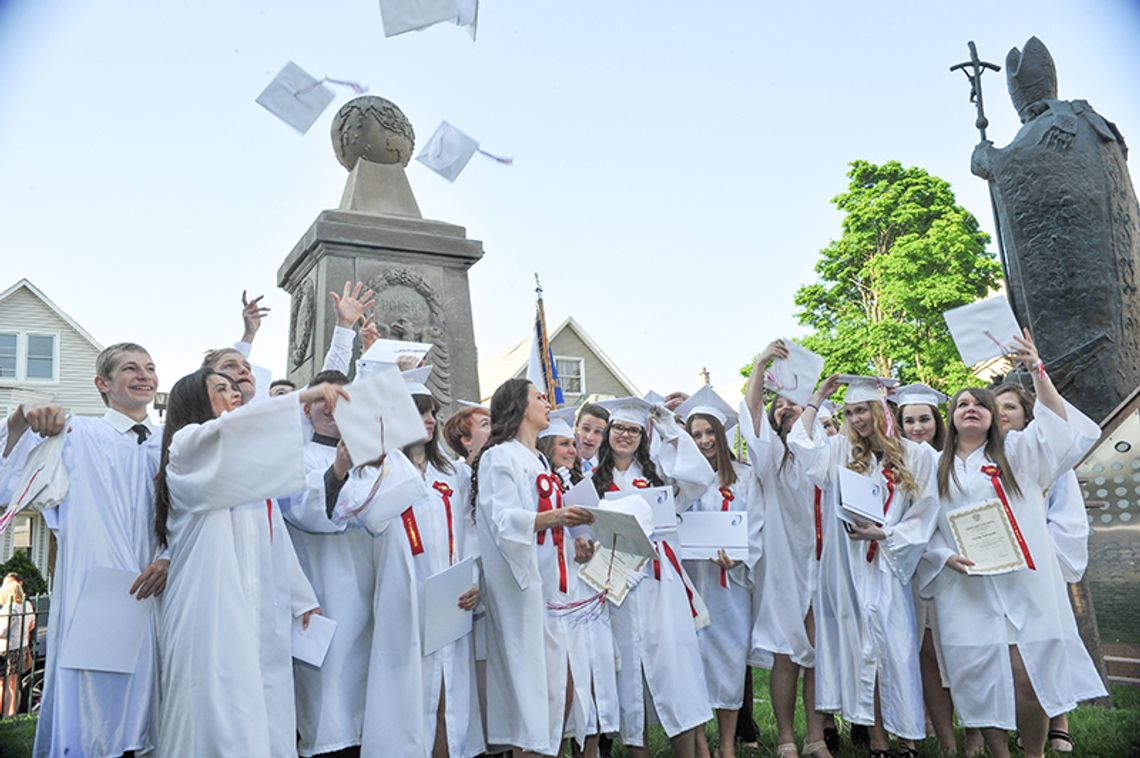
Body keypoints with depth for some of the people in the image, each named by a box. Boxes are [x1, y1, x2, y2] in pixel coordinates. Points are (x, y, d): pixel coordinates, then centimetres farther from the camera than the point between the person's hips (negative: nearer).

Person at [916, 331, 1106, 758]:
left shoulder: (1016, 451, 13)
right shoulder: (937, 468, 15)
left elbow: (1060, 427, -4)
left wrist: (1036, 371, -11)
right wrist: (945, 556, -8)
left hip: (1024, 584, -1)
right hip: (967, 590, 1)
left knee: (1028, 679, -7)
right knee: (983, 681, -1)